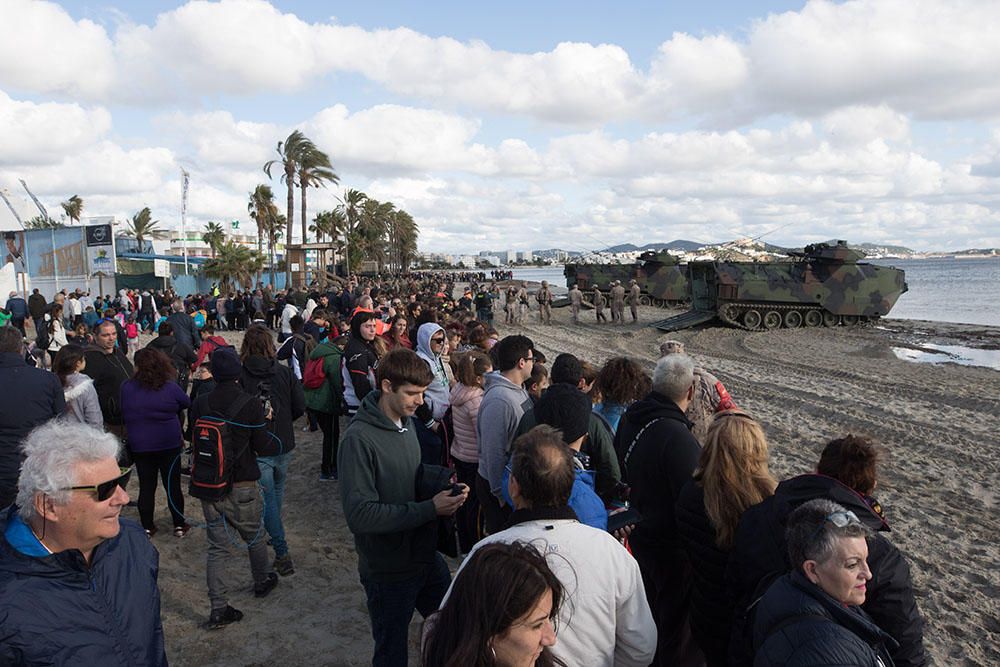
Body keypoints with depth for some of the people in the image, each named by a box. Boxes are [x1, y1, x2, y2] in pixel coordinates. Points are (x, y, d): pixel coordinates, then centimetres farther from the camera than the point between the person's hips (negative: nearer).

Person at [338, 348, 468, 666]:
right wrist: (430, 509, -27)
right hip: (389, 571, -7)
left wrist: (444, 483, -6)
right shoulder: (359, 439, -25)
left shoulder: (406, 421, 0)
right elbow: (359, 514, -28)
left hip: (425, 554, 7)